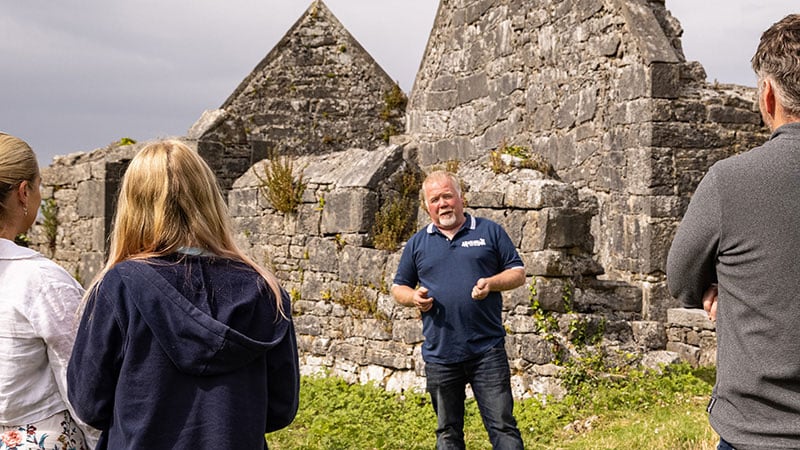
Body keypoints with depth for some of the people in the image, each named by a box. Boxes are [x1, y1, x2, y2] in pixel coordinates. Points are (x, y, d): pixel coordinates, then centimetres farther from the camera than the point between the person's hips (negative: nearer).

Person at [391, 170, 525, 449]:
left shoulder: (489, 232, 7)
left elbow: (518, 273, 7)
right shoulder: (417, 243, 12)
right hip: (440, 352, 2)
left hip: (487, 350, -2)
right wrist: (414, 297, -5)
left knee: (503, 426, -4)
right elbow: (398, 288, 18)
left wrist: (491, 283, -12)